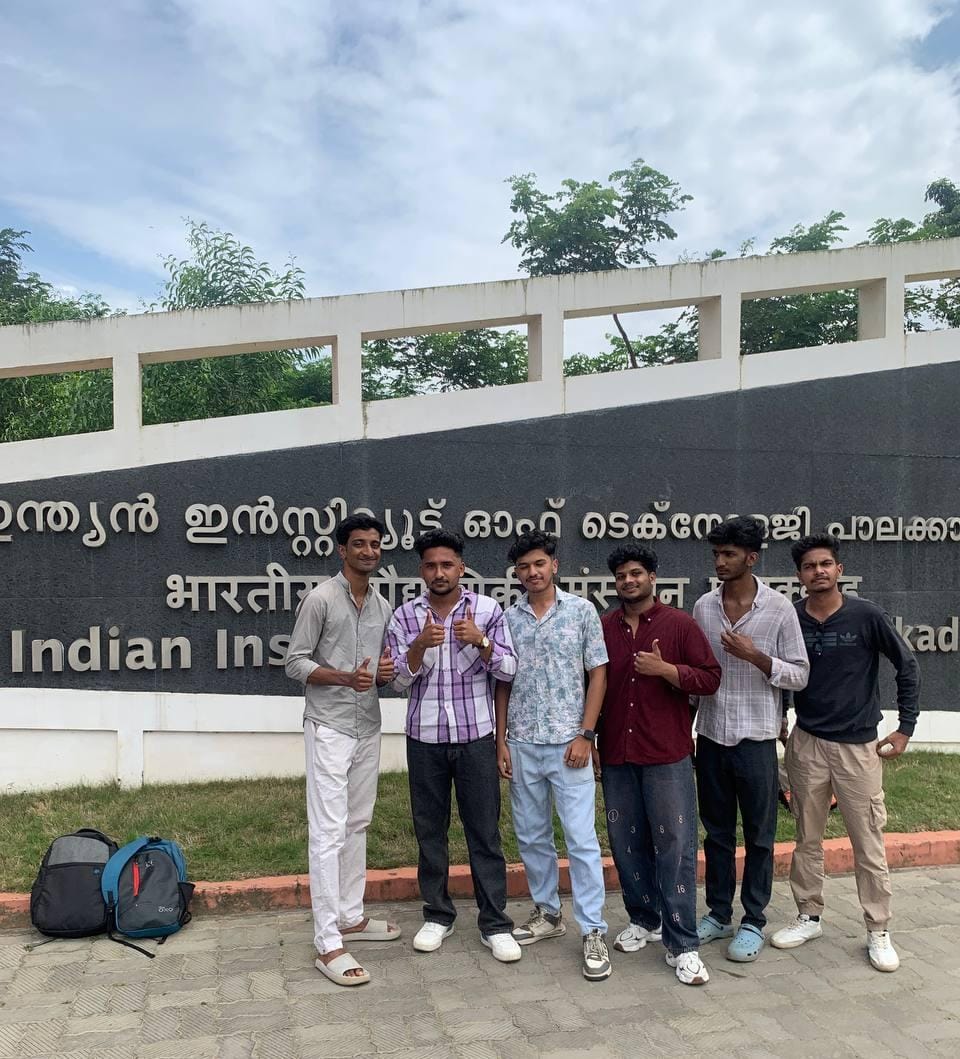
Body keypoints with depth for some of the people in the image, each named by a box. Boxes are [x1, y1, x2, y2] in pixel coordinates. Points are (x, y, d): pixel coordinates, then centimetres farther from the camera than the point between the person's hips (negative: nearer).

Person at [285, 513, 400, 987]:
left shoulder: (383, 606, 11)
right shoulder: (321, 599, -9)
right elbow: (295, 663, -10)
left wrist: (386, 674, -5)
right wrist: (345, 678, -24)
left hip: (368, 728, 7)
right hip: (329, 728, -7)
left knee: (357, 826, 14)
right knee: (328, 832, -7)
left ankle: (351, 917, 27)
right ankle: (328, 944, -3)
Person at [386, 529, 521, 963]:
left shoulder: (487, 609, -2)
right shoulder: (404, 616, 1)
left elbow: (509, 670, -5)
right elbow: (399, 680, -4)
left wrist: (480, 640, -23)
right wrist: (420, 645, -22)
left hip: (475, 737, -1)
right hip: (424, 739, 1)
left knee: (484, 831, 4)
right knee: (430, 830, 11)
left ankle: (494, 923, 15)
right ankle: (437, 916, 26)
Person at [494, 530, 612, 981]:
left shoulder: (582, 610, -2)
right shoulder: (508, 618, 6)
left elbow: (598, 674, -1)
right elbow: (502, 684, 9)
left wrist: (585, 735, -8)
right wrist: (501, 741, 4)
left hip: (568, 742, -3)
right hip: (522, 745, 4)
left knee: (581, 838, -3)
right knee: (531, 836, 13)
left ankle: (593, 932, 6)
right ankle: (547, 912, 30)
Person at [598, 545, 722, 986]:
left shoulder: (680, 625, -1)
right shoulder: (604, 628, 7)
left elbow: (710, 678, -3)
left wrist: (664, 669, -18)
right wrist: (590, 741, 10)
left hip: (667, 755, -3)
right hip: (616, 755, 4)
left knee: (675, 845, -2)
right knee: (626, 842, 12)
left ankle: (682, 946, 5)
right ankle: (644, 920, 31)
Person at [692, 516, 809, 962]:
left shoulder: (778, 608, -7)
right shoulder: (703, 607, 3)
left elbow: (799, 675, -5)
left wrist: (755, 656, -20)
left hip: (755, 738, -3)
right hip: (711, 736, 3)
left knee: (758, 835, 8)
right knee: (716, 831, 14)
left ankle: (753, 922, 22)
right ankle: (718, 913, 28)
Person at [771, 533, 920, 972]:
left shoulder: (865, 615, -9)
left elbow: (907, 666, -1)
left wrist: (905, 728, -1)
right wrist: (777, 722, 6)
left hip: (859, 746, -2)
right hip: (806, 744, 2)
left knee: (869, 844, 4)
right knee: (807, 839, 12)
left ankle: (878, 932, 19)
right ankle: (809, 917, 28)